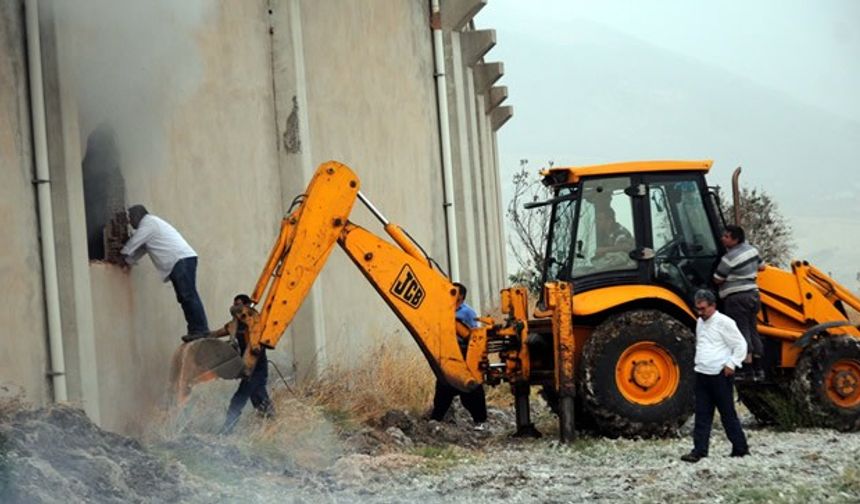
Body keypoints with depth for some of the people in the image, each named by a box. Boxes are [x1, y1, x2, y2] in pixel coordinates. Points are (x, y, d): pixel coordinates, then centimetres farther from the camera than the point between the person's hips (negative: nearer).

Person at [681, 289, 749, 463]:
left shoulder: (724, 323, -10)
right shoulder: (700, 322, 13)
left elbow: (740, 345, -9)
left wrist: (731, 364, -13)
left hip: (720, 375, -7)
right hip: (702, 375, 7)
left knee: (728, 414, 1)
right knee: (702, 415, 3)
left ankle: (740, 448, 12)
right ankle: (699, 450, 3)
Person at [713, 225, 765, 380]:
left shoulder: (729, 258, -18)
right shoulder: (750, 249, 8)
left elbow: (717, 280, -12)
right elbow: (761, 266, 21)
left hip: (736, 298, -9)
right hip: (752, 294, 9)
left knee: (742, 333, -7)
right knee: (752, 331, 15)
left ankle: (748, 370, -10)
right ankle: (758, 369, 20)